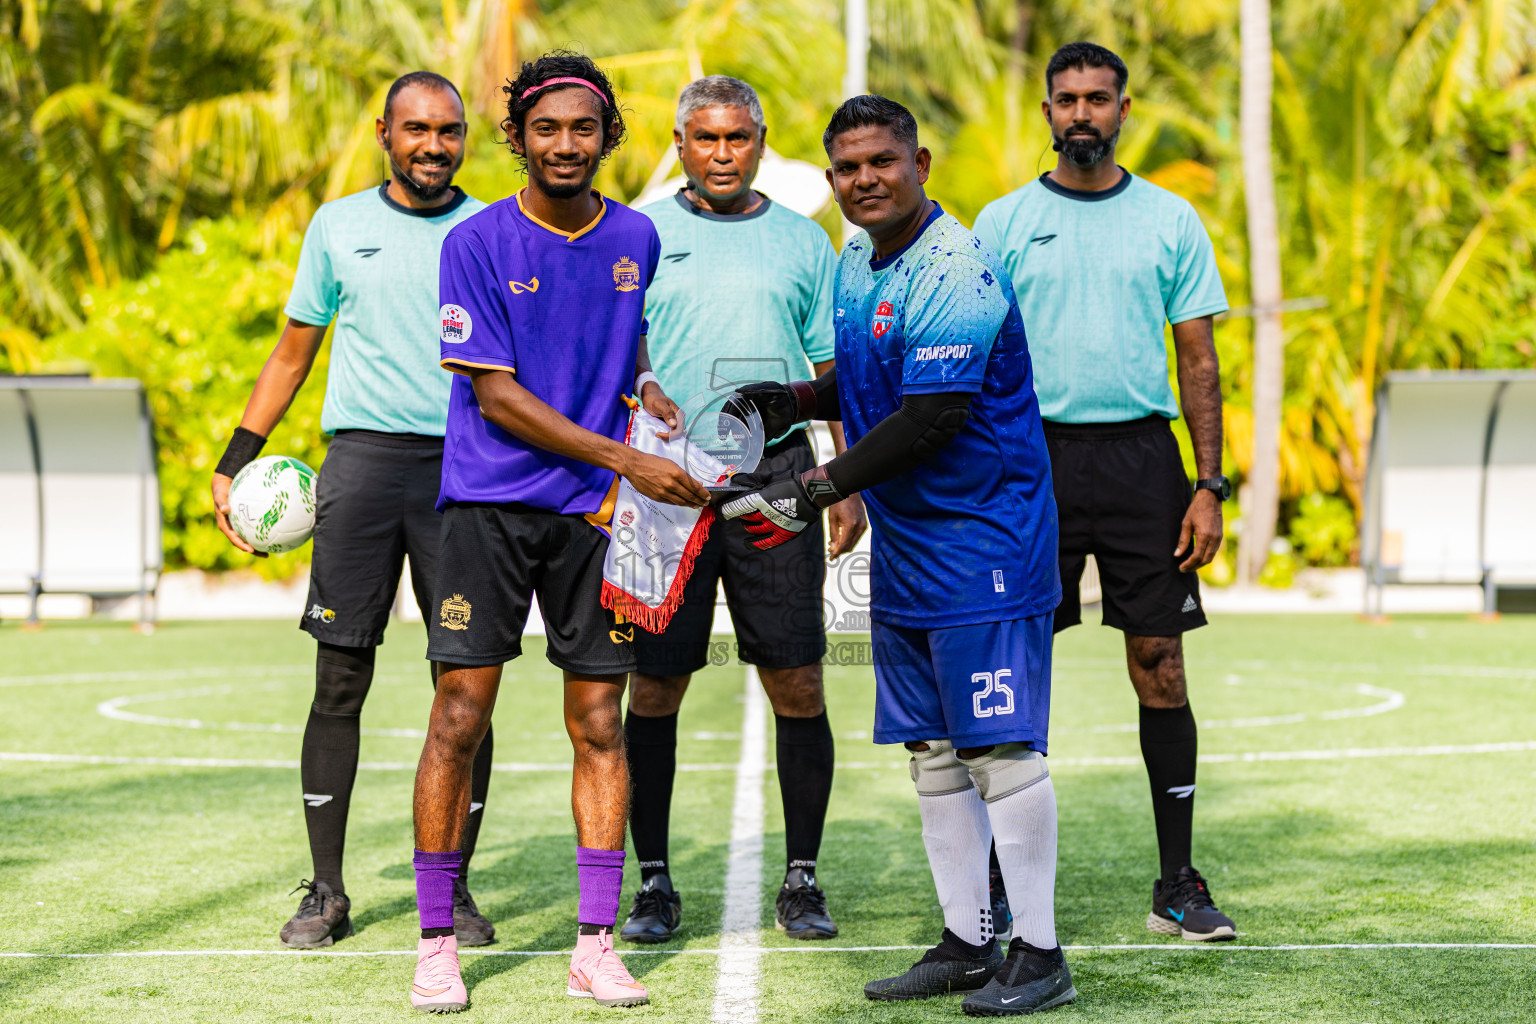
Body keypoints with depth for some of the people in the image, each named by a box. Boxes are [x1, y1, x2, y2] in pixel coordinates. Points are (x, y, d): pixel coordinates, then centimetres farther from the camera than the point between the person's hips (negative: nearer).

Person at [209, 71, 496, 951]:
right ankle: (327, 891, 6)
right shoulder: (338, 226, 12)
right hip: (363, 455, 0)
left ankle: (453, 888, 8)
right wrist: (234, 464, 12)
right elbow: (292, 354, 17)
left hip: (467, 466, 0)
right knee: (340, 679, -1)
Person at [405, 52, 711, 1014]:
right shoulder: (476, 242, -6)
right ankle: (437, 943, 6)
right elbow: (496, 396, -10)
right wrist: (627, 460, -15)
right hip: (490, 504, -3)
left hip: (595, 510, 3)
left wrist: (644, 387, 4)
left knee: (599, 725, 2)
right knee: (460, 718, -5)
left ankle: (597, 945, 10)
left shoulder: (636, 238, 7)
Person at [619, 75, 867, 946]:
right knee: (656, 687, 1)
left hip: (777, 475, 1)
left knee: (798, 684, -1)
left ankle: (802, 878, 10)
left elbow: (832, 370, 13)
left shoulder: (803, 242, 12)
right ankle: (655, 881, 13)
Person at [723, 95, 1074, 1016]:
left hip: (983, 545, -9)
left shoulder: (955, 274, -17)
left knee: (1000, 748, -7)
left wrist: (815, 492, -18)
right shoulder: (856, 266, 12)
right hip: (902, 545, 9)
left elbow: (930, 419, -21)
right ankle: (966, 944, 20)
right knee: (932, 750, 11)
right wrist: (796, 401, 4)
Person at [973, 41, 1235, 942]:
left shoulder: (1171, 220, 7)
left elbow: (1199, 360, 7)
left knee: (1160, 662, 0)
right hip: (1034, 456, 0)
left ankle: (1178, 884, 8)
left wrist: (1210, 485, -1)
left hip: (1141, 455, 0)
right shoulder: (1004, 223, 6)